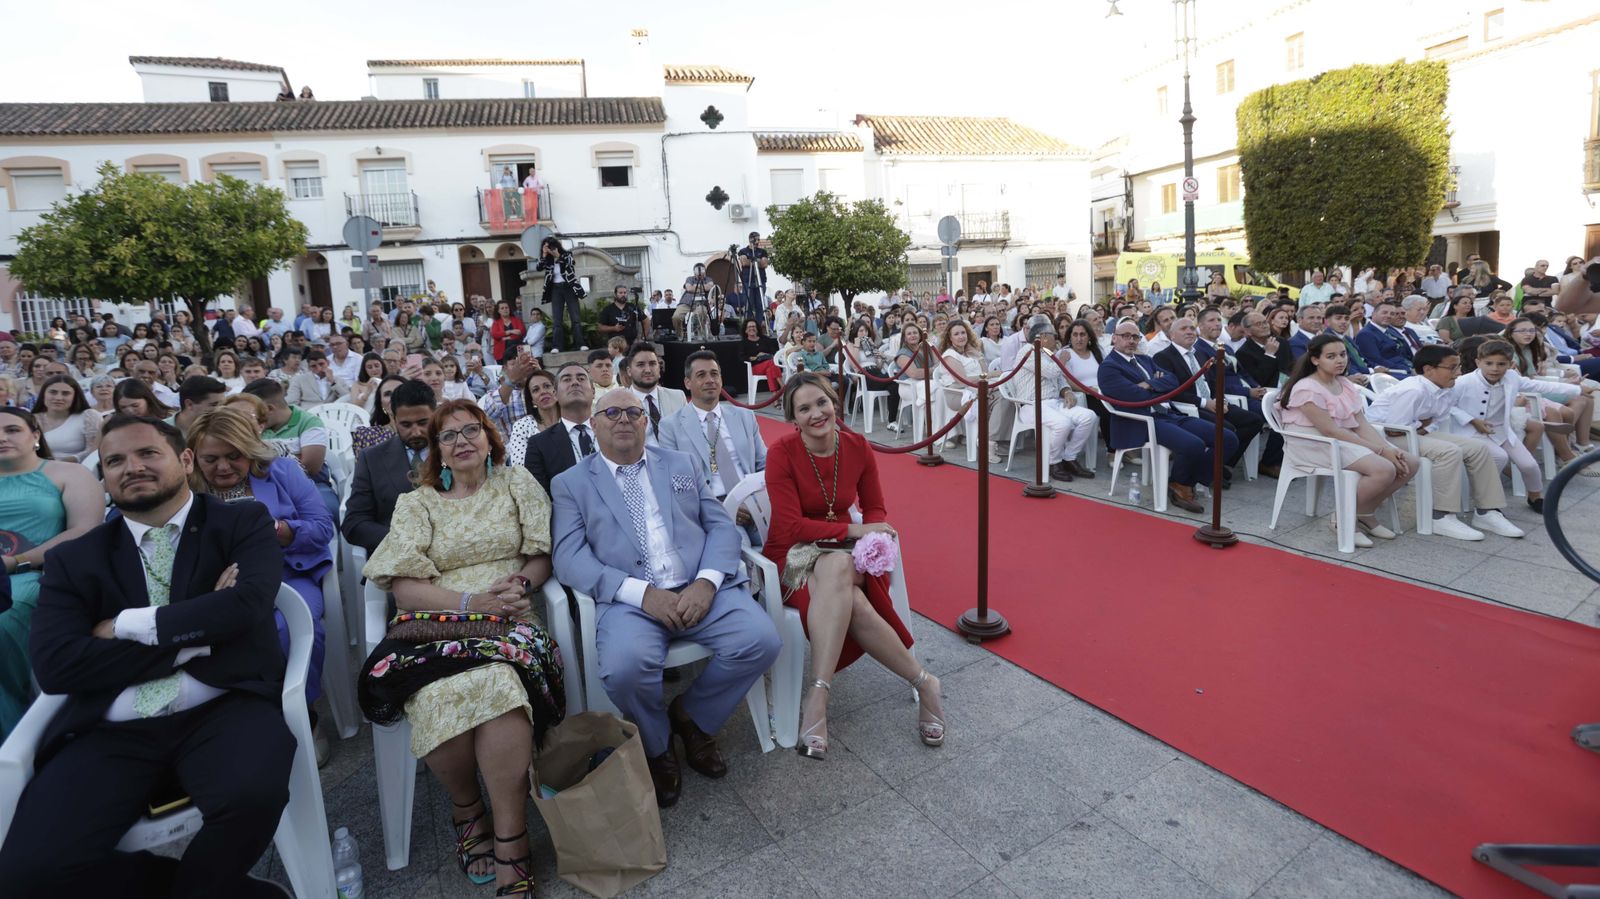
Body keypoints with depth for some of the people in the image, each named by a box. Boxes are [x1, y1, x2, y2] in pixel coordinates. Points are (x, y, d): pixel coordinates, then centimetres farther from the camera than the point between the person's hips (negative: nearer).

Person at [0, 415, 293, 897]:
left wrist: (127, 625, -6)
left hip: (224, 709, -2)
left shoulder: (244, 522, 7)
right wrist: (196, 635, -10)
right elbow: (55, 666, -1)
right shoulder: (73, 559, 13)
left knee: (252, 795, -31)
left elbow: (248, 604, -11)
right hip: (112, 731, 3)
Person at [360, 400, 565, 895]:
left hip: (509, 621, 0)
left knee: (500, 683, -35)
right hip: (437, 625, 1)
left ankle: (511, 846, -23)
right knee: (443, 695, -33)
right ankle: (466, 806, -2)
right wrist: (471, 602, -11)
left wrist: (521, 584, -11)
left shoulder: (517, 483, 15)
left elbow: (542, 555, 10)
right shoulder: (416, 504, 15)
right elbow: (404, 589, 4)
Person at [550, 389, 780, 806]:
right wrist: (642, 593, -16)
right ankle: (657, 748, 3)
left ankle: (691, 717, 8)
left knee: (761, 639, -22)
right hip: (631, 599, -2)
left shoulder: (681, 464, 19)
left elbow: (721, 526, 11)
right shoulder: (570, 483, 11)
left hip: (701, 589, 3)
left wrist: (707, 581, -10)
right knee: (624, 666, -33)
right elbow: (569, 557, -2)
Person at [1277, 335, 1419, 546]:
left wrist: (1388, 449, -14)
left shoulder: (1346, 385, 11)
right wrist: (1380, 450, -18)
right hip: (1315, 446, -9)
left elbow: (1362, 425, 4)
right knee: (1384, 470, -27)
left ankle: (1365, 512, 10)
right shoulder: (1307, 388, -15)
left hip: (1349, 440, 9)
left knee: (1410, 464, -5)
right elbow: (1331, 431, -19)